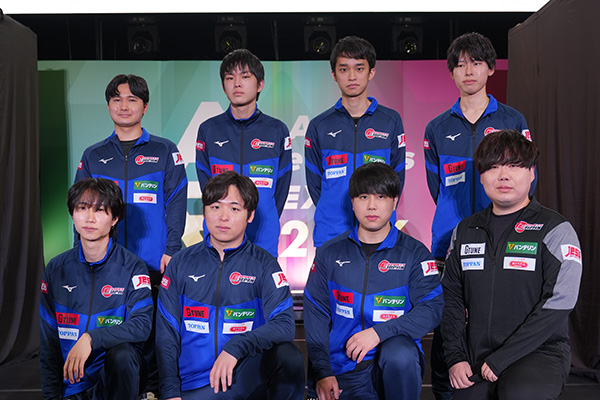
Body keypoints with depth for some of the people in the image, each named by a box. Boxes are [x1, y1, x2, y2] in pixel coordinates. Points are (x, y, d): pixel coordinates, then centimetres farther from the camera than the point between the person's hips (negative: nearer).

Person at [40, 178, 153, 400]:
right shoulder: (56, 268, 5)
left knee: (122, 353, -32)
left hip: (119, 373, -2)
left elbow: (142, 325, -16)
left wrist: (90, 338, -28)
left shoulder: (132, 267, -4)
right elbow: (47, 339, 6)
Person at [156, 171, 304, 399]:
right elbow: (166, 332, 6)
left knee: (287, 355, -28)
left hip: (246, 379, 0)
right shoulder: (182, 263, 7)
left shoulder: (263, 264, 2)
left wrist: (236, 347, -26)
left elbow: (284, 324, -12)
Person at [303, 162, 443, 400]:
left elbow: (431, 309, -7)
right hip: (345, 369, 0)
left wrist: (379, 332, -19)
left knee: (399, 354, -33)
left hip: (397, 366, 0)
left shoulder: (414, 253, 4)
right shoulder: (329, 253, 8)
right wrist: (322, 373, -5)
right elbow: (315, 314, 5)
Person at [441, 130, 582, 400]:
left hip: (538, 351, -4)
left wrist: (501, 359, -16)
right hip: (475, 359, 4)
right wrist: (456, 356, -2)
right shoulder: (465, 231, 10)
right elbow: (452, 298, 11)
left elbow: (557, 304, -13)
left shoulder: (556, 230, -5)